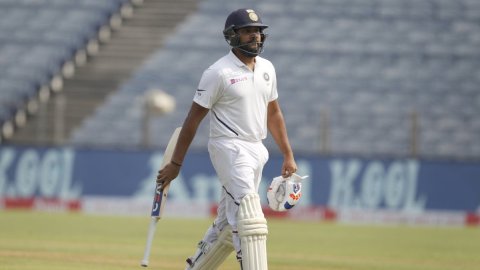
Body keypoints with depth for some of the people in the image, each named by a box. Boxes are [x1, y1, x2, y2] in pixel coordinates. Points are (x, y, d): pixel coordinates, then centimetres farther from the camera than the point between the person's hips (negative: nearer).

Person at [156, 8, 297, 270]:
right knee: (249, 219, -18)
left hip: (256, 150, 8)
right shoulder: (218, 72, -10)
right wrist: (175, 164, -7)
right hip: (229, 149, -8)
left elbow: (273, 114, 21)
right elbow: (194, 118, -8)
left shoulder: (266, 68, 11)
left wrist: (288, 155, 17)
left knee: (229, 224, 12)